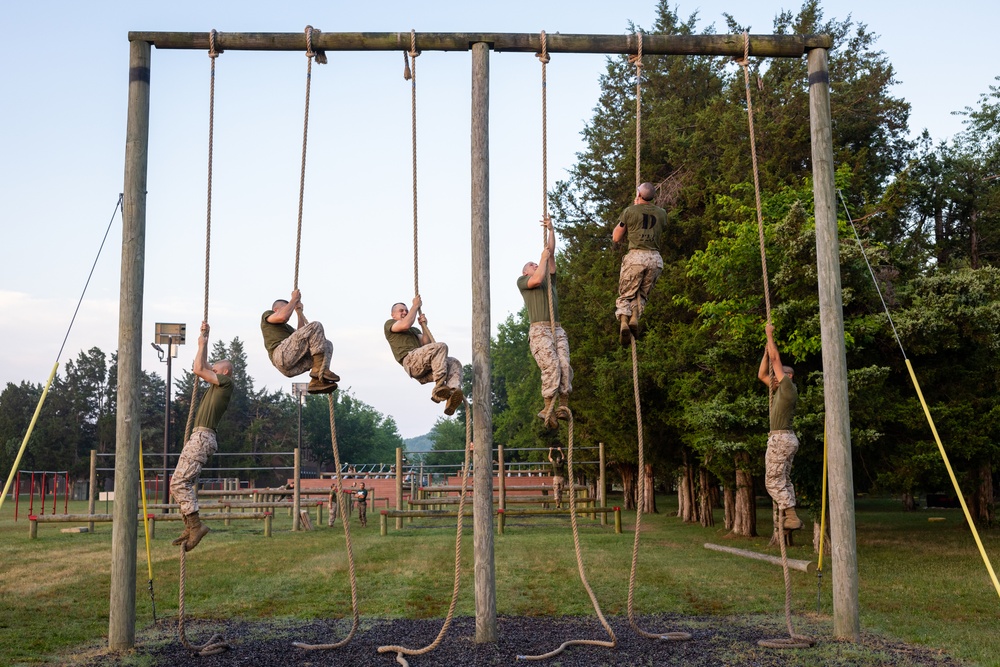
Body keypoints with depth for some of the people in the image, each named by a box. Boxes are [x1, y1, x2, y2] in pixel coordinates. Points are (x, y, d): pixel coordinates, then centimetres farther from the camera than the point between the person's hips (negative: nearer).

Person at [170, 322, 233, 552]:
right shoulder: (217, 385, 21)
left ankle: (195, 525, -18)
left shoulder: (225, 383, -5)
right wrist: (204, 338, 28)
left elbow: (199, 369, -10)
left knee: (178, 482, -16)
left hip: (202, 437, -10)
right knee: (185, 483, 10)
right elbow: (202, 367, 30)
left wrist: (202, 345, 3)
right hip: (199, 437, 10)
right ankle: (190, 527, 9)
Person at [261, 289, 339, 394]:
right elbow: (282, 317, -4)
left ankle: (316, 381, -21)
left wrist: (298, 311, 30)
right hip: (282, 354, -8)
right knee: (315, 326, -15)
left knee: (327, 345, 2)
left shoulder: (287, 327, 43)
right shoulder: (267, 314, 20)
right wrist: (294, 299, 8)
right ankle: (320, 369, -27)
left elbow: (301, 334, 27)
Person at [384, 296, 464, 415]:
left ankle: (452, 392, -44)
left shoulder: (415, 330, 41)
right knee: (440, 347, -29)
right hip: (410, 360, -7)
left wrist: (424, 326, 12)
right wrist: (415, 306, 9)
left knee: (454, 363, -18)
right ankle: (439, 387, -40)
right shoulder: (389, 324, 21)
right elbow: (406, 324, -2)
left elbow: (426, 344, 21)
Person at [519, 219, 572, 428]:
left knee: (565, 365, -13)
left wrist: (550, 230, 20)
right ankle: (548, 409, -20)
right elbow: (537, 279, -7)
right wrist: (543, 257, 5)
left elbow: (551, 252, 23)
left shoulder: (550, 279, 30)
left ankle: (564, 405, -14)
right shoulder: (522, 281, 15)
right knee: (551, 366, -20)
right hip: (539, 330, -5)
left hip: (558, 330, 5)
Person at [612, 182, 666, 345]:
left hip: (635, 257, -3)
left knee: (625, 295, 5)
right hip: (655, 259, 3)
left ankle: (624, 322, -17)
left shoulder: (629, 211, 2)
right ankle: (635, 319, -4)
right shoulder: (661, 213, 12)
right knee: (642, 295, 18)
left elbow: (616, 238, 10)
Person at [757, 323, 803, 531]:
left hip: (781, 438, -10)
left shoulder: (789, 387, -7)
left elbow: (776, 359, -9)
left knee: (773, 481, -11)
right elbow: (761, 375, 25)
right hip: (784, 439, 10)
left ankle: (791, 517, -15)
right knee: (783, 480, 10)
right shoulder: (779, 390, 17)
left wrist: (770, 335, -1)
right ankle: (790, 517, 9)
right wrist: (766, 351, 19)